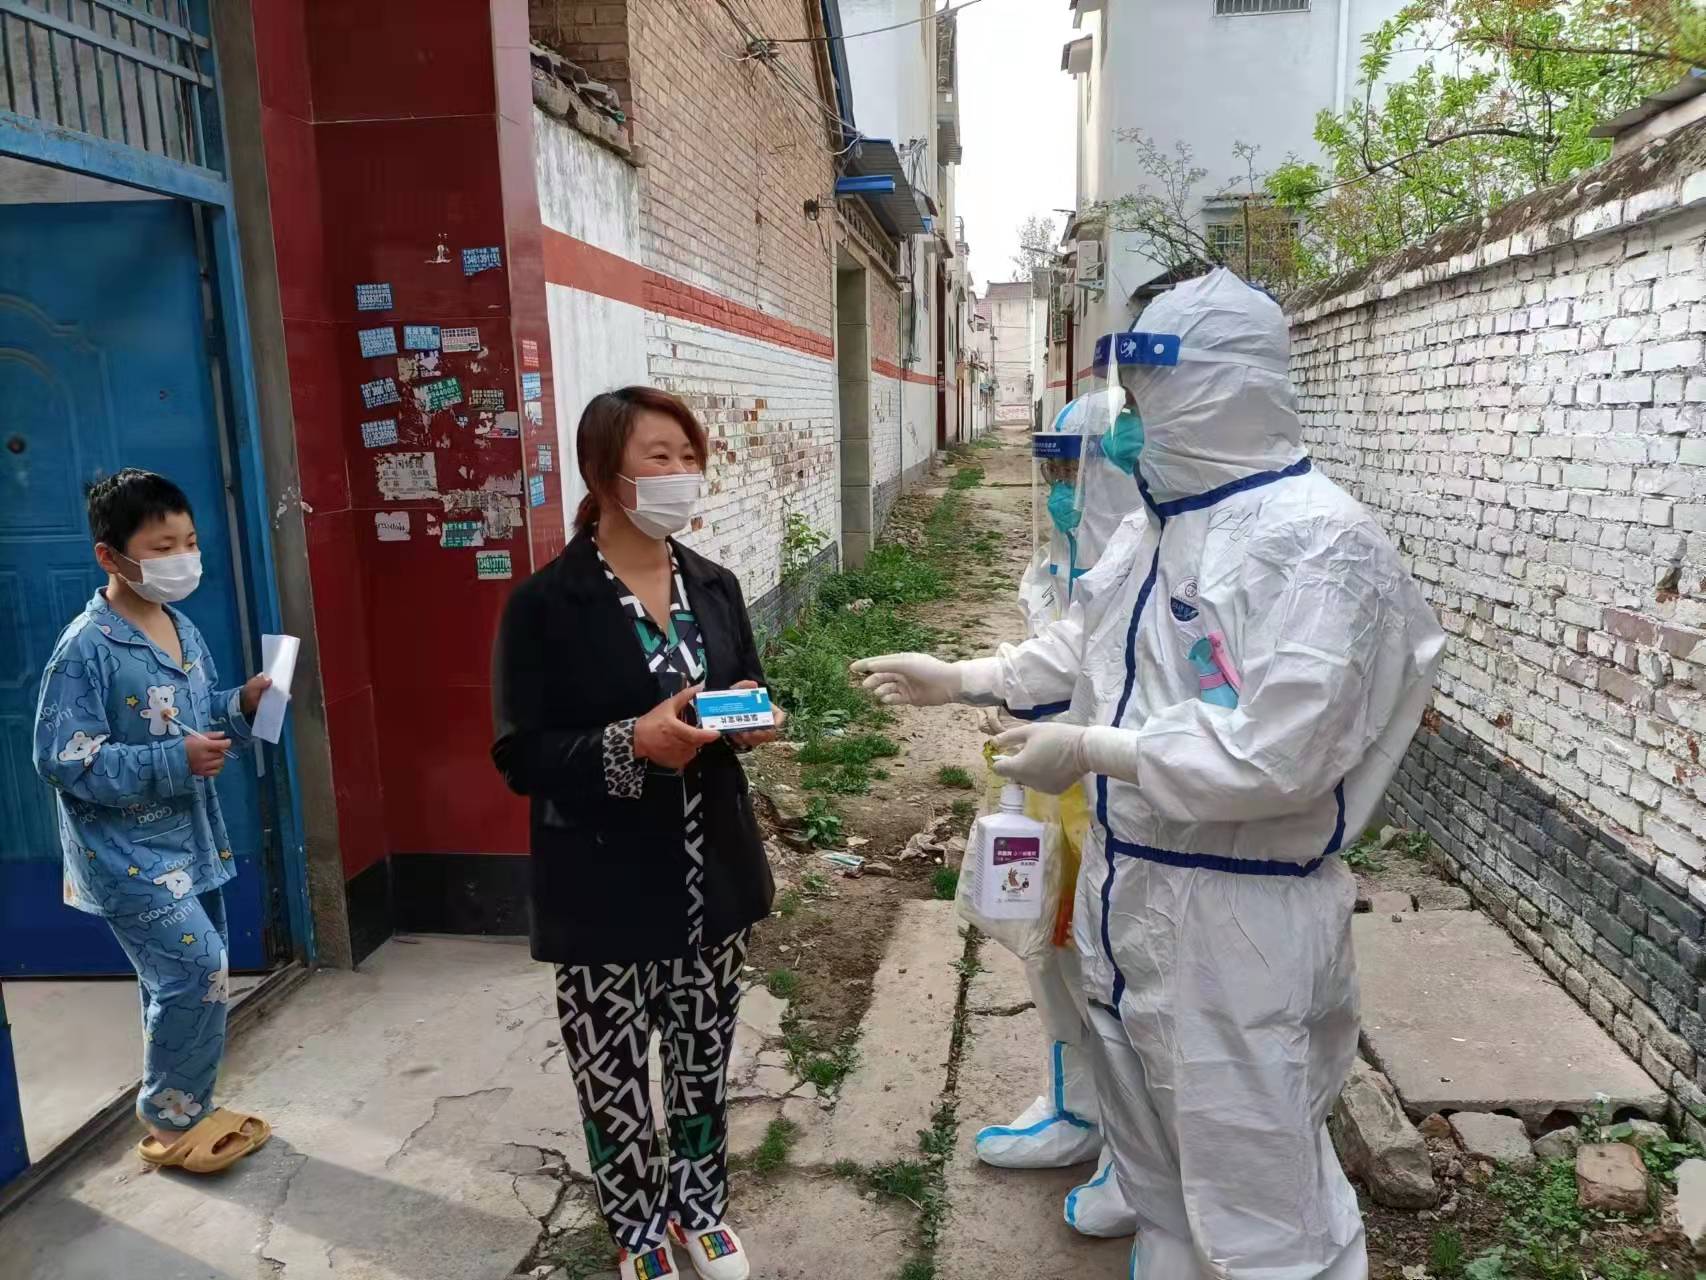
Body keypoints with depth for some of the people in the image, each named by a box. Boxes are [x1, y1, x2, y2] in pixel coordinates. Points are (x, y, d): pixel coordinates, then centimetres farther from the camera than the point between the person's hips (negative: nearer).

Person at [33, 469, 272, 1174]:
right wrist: (174, 762, -26)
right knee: (198, 970, -11)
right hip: (126, 852, -8)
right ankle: (172, 1120, 10)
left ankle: (188, 1109, 32)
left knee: (181, 981, 16)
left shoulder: (184, 630, 5)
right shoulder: (86, 648, -18)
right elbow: (61, 760, -20)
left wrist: (242, 706, -5)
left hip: (189, 840, 8)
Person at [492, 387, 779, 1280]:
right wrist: (633, 744, -28)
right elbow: (522, 757, -14)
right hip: (606, 888, -4)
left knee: (704, 1056, 19)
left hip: (711, 873, 5)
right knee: (612, 1073, 11)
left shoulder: (714, 587, 5)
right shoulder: (546, 604, -13)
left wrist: (754, 722, -9)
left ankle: (699, 1201, 44)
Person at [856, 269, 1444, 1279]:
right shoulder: (1161, 521, 7)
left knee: (1257, 1199, 7)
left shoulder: (1319, 542, -21)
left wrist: (1090, 751, -22)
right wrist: (960, 678, 14)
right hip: (1129, 883, 9)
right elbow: (1084, 645, 19)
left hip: (1237, 913, -9)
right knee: (1153, 1161, 26)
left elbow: (1275, 755, -28)